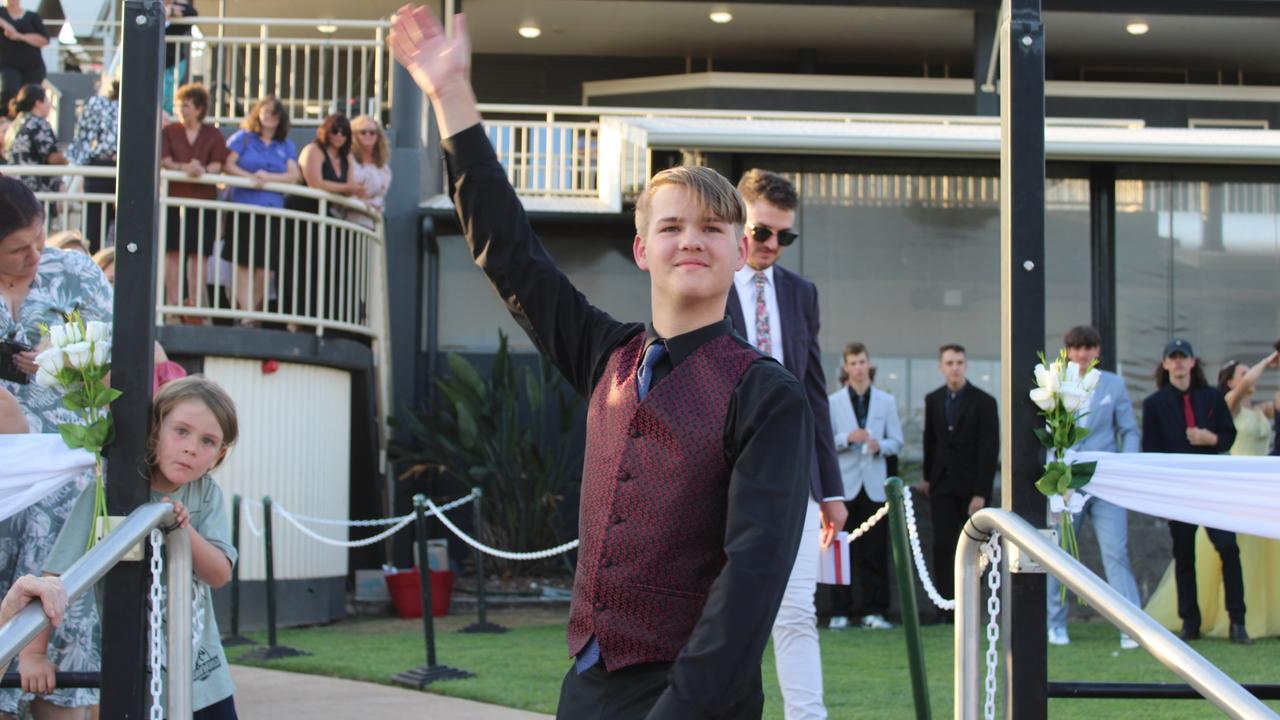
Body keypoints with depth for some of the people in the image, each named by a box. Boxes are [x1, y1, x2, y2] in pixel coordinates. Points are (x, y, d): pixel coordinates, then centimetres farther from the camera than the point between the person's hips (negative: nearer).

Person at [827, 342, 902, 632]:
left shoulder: (886, 401, 10)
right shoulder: (833, 402, 6)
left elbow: (897, 442, 8)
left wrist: (879, 445, -14)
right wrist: (847, 439, -17)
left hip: (874, 483, 1)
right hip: (844, 483, -1)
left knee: (874, 551, 0)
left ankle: (872, 611, 5)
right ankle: (841, 611, 4)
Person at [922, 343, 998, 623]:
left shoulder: (983, 402, -5)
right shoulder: (933, 400, 8)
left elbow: (989, 450, -8)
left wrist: (981, 493, -13)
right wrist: (928, 477, 16)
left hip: (972, 486, -3)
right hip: (942, 485, 3)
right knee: (943, 546, -4)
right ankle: (945, 608, -3)